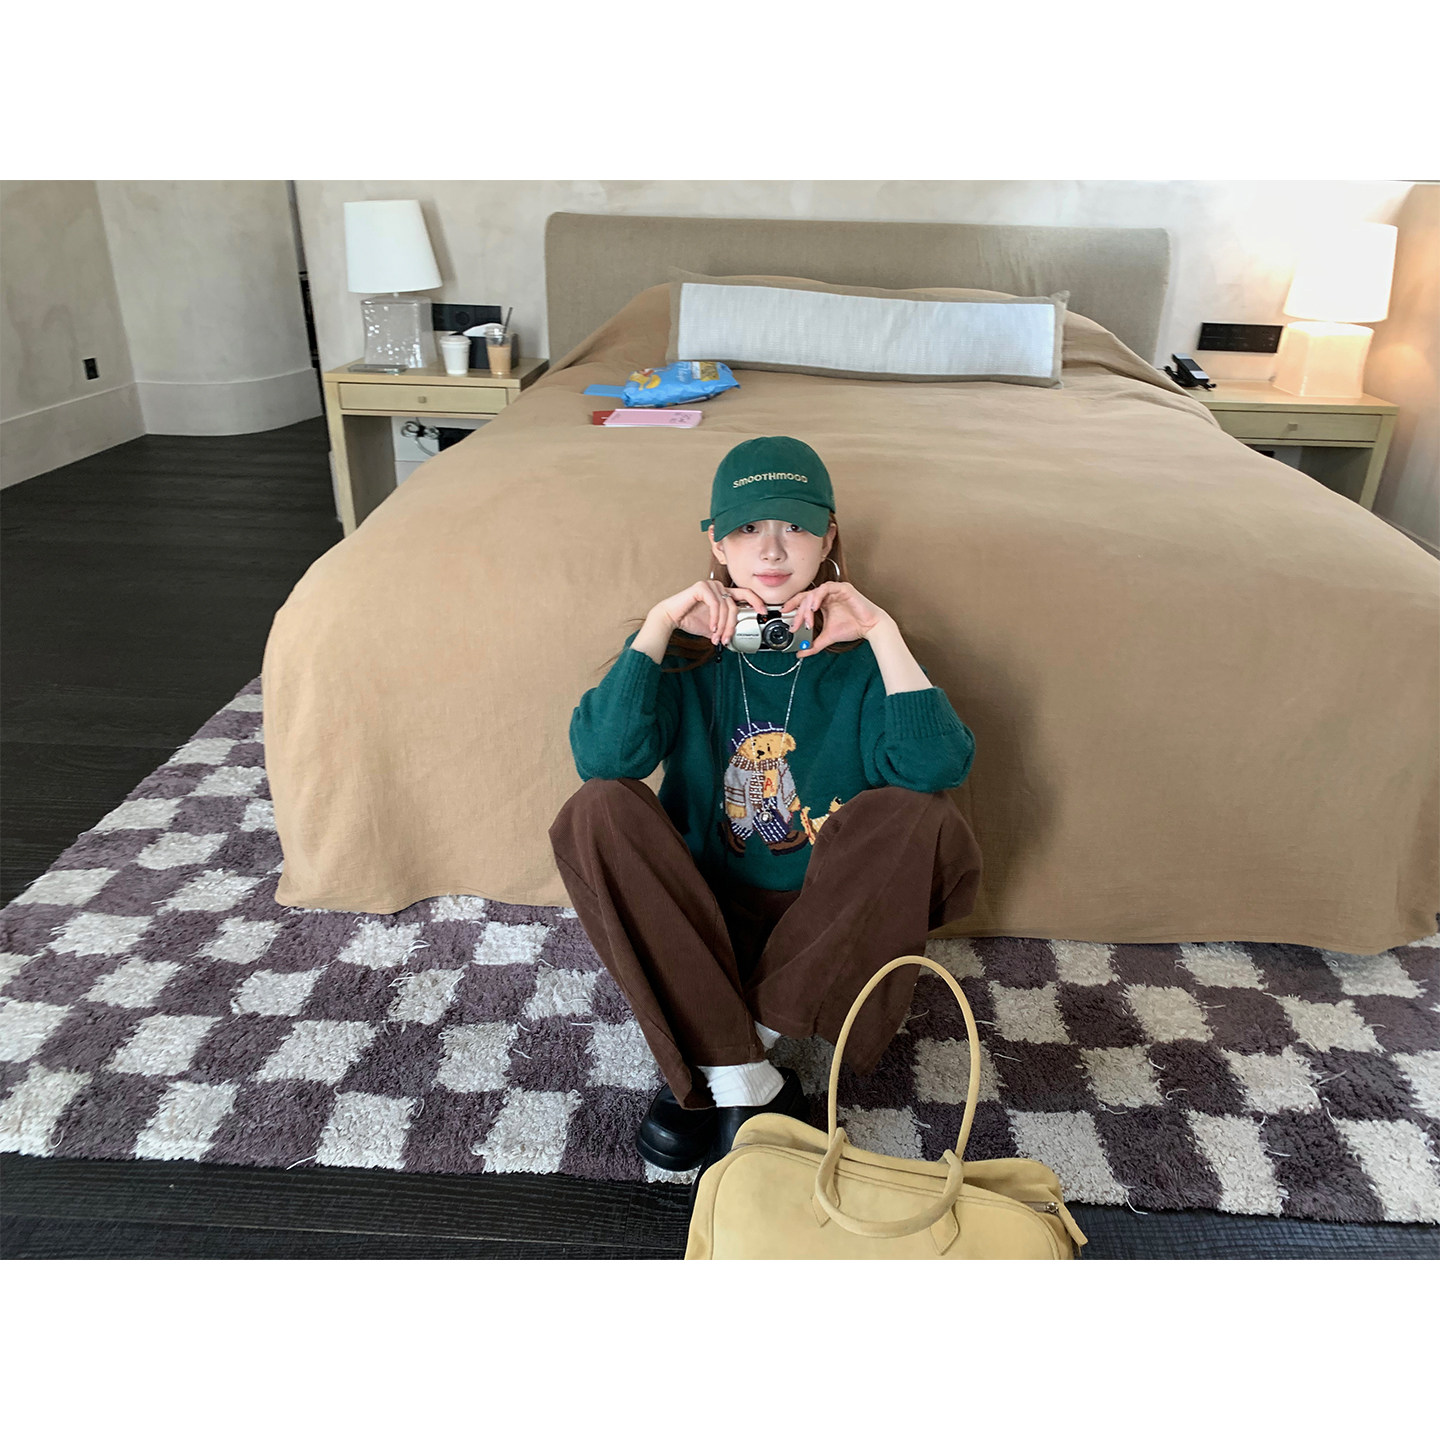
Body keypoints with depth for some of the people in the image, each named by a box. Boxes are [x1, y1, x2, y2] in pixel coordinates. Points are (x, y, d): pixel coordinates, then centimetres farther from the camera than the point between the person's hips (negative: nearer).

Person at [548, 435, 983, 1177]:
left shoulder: (857, 651, -4)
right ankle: (745, 1083, -23)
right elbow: (603, 757, -22)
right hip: (699, 913, 1)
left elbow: (938, 767, -23)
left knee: (924, 821, -28)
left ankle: (711, 1063, -19)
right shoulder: (686, 644, -4)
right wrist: (659, 625, -23)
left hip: (824, 917, 0)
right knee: (598, 810, -25)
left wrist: (882, 633, -25)